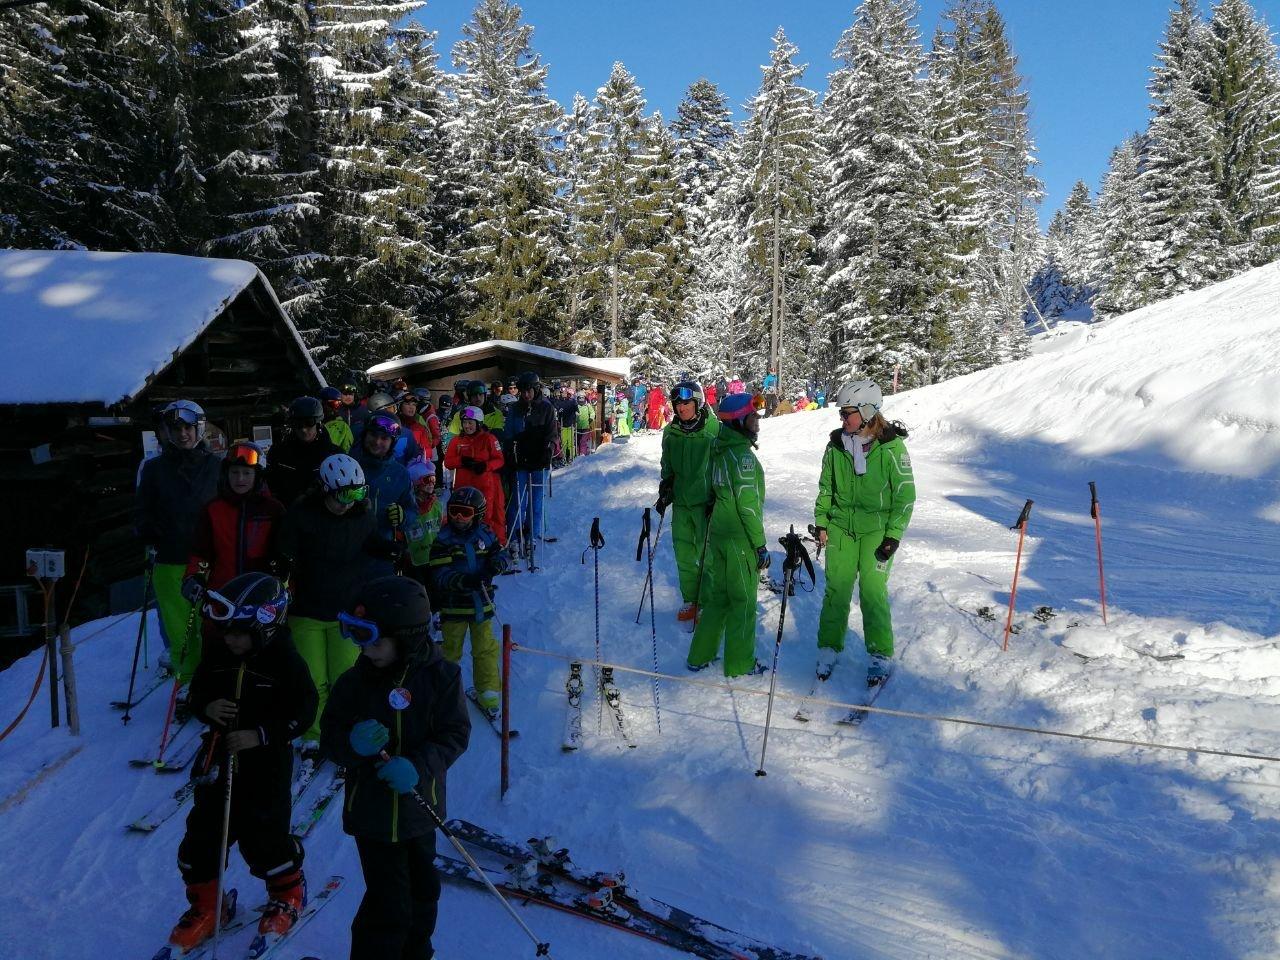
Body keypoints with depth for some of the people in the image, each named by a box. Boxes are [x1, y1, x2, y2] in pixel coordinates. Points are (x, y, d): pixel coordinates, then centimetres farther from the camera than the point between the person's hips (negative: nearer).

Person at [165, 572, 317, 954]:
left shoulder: (285, 662, -17)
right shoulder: (217, 655, -2)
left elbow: (303, 713, -14)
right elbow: (197, 693, 10)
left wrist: (261, 735, -23)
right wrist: (207, 708, -13)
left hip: (268, 765, -5)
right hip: (220, 760, 5)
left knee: (264, 838, 0)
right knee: (203, 834, 9)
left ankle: (288, 893, 28)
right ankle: (206, 905, 31)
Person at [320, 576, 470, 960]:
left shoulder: (440, 676, -14)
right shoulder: (354, 681, -9)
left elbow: (455, 735, -13)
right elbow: (331, 735, -5)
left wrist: (418, 766, -28)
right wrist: (353, 742, -28)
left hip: (419, 806, 1)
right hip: (372, 810, -1)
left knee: (422, 890, 22)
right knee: (388, 904, 0)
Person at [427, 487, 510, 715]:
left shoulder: (485, 534, -1)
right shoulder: (443, 540, -10)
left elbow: (502, 552, 7)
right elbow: (440, 574, -18)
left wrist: (498, 563, -17)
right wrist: (463, 580, -35)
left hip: (481, 604, 2)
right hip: (453, 606, -2)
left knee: (485, 649, 8)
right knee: (450, 649, 13)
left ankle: (488, 693, 20)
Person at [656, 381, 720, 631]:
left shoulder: (715, 429, -9)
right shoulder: (670, 432, 7)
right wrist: (664, 491, 14)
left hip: (706, 500, -5)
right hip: (681, 501, 5)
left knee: (707, 554, -2)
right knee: (684, 554, 9)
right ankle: (690, 601, 22)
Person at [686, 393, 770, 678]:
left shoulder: (720, 450, 7)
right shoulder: (742, 455, -20)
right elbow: (748, 505, -21)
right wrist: (760, 545, -16)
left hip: (717, 533, 8)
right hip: (740, 539, -8)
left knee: (716, 597, 17)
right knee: (743, 602, 5)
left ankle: (700, 656, 25)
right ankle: (740, 664, 17)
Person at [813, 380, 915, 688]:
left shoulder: (891, 447, -11)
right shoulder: (836, 444, 0)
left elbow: (905, 494, -7)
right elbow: (825, 486, 12)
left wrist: (893, 536, -10)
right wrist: (821, 522, 5)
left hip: (876, 529, -3)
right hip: (841, 527, 3)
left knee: (872, 591, -4)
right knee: (836, 589, 4)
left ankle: (881, 655, 12)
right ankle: (829, 648, 18)